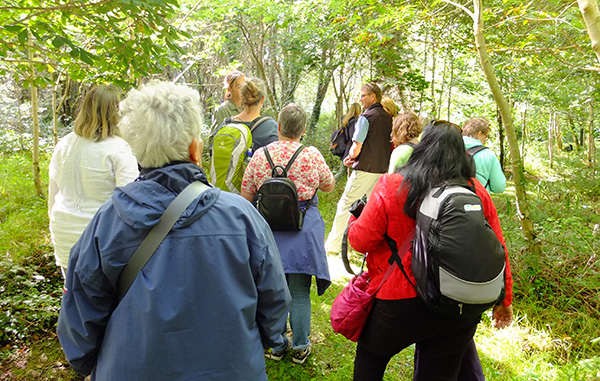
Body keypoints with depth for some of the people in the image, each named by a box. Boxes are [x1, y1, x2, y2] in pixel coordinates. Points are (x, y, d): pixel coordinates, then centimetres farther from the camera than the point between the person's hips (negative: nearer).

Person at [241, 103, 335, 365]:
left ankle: (277, 346, 28)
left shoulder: (260, 156, -5)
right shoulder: (312, 155, -9)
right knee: (299, 293, 11)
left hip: (268, 231, 1)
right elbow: (329, 186, 8)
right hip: (302, 232, -1)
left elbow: (246, 197, 3)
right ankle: (300, 348, 25)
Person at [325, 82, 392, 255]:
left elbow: (357, 148, -16)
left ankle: (333, 245, 6)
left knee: (344, 205, 2)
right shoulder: (388, 118, 11)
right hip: (383, 169, 7)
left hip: (365, 170, -7)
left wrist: (351, 156, 7)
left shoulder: (366, 116, -11)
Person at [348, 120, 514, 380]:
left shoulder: (392, 187, -13)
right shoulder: (477, 192, -2)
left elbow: (361, 240, -9)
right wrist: (504, 301, 16)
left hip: (403, 304, -3)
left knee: (369, 358, 23)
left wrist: (355, 219, 14)